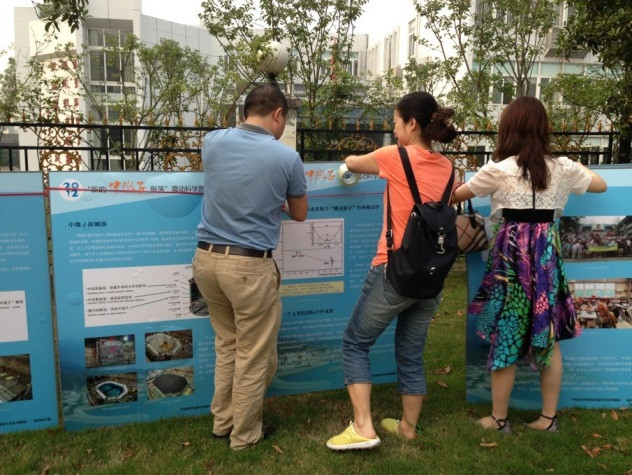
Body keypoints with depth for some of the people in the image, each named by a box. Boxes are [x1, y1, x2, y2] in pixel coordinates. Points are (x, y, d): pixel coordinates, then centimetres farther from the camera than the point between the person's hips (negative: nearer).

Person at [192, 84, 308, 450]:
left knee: (227, 344, 24)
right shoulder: (287, 157, -8)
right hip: (249, 265, -6)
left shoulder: (213, 141, 3)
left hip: (206, 258, 6)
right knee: (254, 356, 12)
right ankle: (245, 434, 28)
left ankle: (223, 421, 37)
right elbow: (299, 215, 8)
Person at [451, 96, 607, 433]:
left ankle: (499, 419, 21)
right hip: (547, 253, 4)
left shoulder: (498, 170, -9)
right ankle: (549, 417, 27)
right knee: (549, 338, 15)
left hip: (512, 253, -4)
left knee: (505, 338, 8)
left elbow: (457, 196, 5)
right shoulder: (562, 167, 1)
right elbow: (601, 185, 20)